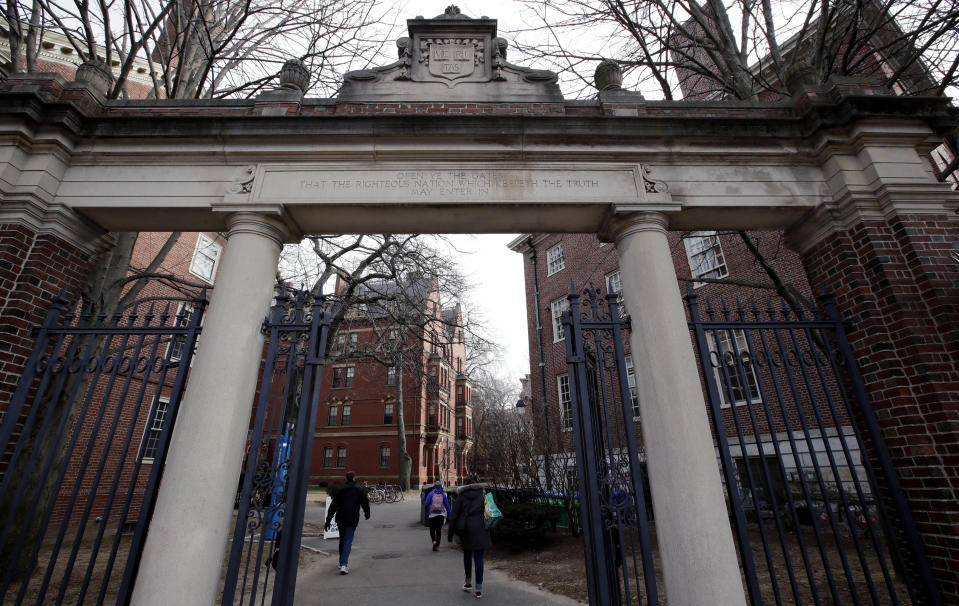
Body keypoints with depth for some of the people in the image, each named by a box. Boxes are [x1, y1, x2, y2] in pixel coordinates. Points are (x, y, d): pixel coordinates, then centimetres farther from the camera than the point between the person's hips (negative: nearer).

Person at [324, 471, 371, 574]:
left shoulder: (340, 490, 3)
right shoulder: (359, 490, -3)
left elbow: (333, 506, 0)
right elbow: (365, 503, 3)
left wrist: (328, 521, 2)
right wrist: (367, 514, 21)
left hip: (340, 519, 3)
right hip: (352, 520, -3)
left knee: (342, 540, 21)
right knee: (348, 541, -2)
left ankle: (342, 561, 30)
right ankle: (343, 565, -15)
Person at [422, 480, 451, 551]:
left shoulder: (431, 494, -3)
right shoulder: (443, 495, 2)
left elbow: (426, 504, -8)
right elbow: (447, 506, 2)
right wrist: (449, 515, 9)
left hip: (432, 515, -1)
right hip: (441, 515, 1)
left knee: (432, 529, 13)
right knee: (439, 530, 11)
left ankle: (434, 541, -10)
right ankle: (437, 546, 7)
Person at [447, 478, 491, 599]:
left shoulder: (461, 496, -1)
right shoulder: (483, 494, 3)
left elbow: (454, 516, -2)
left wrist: (450, 533, 4)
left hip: (466, 529, 0)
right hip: (480, 528, 0)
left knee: (467, 555, 21)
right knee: (478, 557, 5)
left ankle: (468, 583, 32)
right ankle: (479, 589, 4)